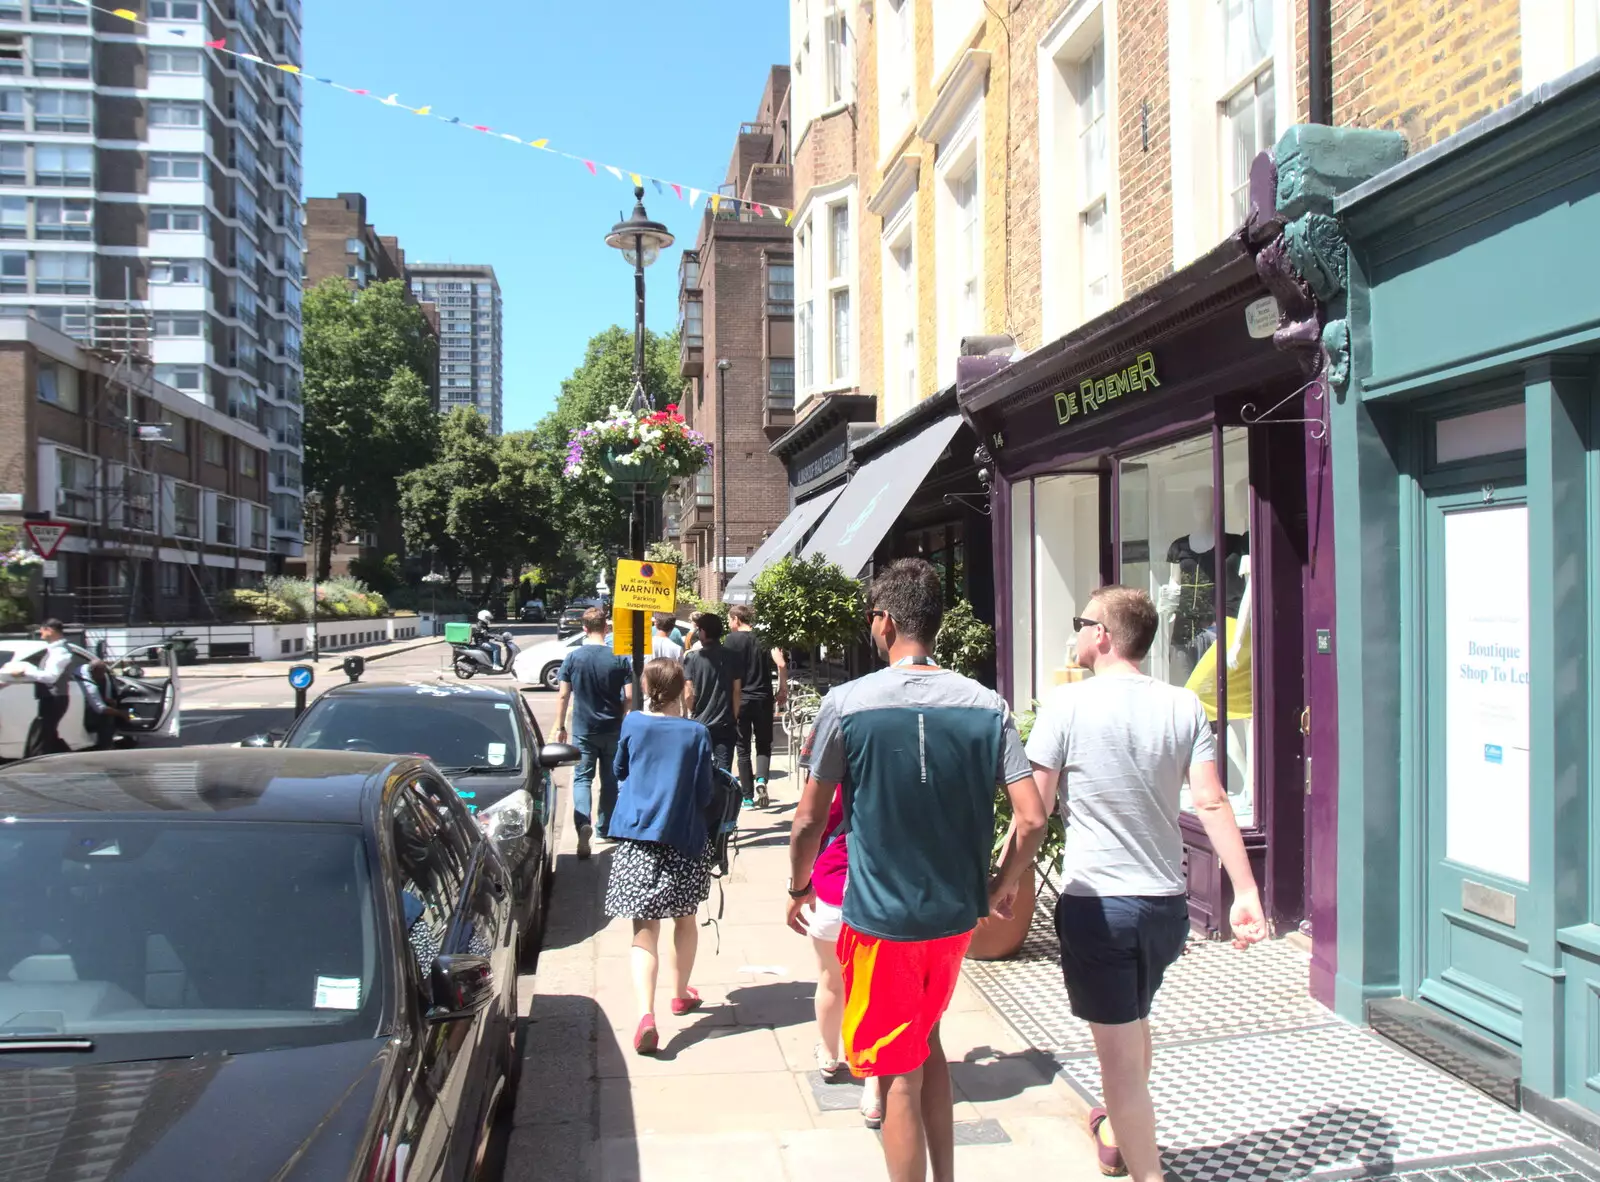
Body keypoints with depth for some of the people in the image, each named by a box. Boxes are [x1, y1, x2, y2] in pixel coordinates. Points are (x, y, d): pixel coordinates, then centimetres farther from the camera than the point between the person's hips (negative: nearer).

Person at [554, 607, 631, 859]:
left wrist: (560, 727, 5)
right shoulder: (619, 658, -6)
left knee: (582, 778, 3)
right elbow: (629, 697, -6)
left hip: (583, 730, -1)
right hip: (612, 729, 1)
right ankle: (604, 829, 24)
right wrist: (623, 721, 9)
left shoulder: (573, 657, -5)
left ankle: (583, 823, -20)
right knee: (610, 779, 14)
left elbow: (563, 696, -4)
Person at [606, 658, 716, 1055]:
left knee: (644, 931, 1)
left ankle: (646, 1014, -16)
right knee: (685, 920, 21)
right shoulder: (696, 733, -6)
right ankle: (680, 993, 38)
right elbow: (704, 794, -3)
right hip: (684, 841, 0)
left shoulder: (632, 724, -2)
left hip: (636, 836, 0)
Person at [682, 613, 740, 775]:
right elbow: (736, 691, 2)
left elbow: (688, 695, -10)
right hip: (726, 724, 1)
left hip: (700, 724, -1)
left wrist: (694, 713, 8)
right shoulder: (730, 657, -1)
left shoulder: (692, 657, -8)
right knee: (724, 772, 4)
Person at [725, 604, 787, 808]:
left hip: (740, 700, -1)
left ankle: (748, 796, 8)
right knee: (764, 745, 14)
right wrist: (783, 690, 3)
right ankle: (761, 779, -13)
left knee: (743, 749, 8)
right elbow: (781, 664, -9)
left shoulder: (731, 641, -4)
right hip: (763, 699, 1)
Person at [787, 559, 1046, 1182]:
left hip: (879, 920, -4)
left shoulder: (846, 704, -14)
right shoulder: (986, 705, -6)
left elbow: (808, 822, -9)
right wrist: (1003, 886, 10)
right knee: (927, 1044, 26)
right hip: (956, 915, 4)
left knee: (900, 1078, 10)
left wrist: (799, 887, 9)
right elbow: (1032, 820, -8)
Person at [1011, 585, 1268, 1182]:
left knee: (1119, 1052, 5)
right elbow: (1211, 803, -6)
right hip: (1168, 902, 6)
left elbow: (1035, 806, -12)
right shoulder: (1184, 705, -1)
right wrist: (1247, 893, -5)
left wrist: (1004, 877, -1)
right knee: (1133, 1021, 28)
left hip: (1097, 902, -6)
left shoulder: (1068, 703, -12)